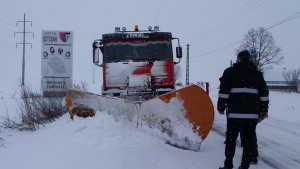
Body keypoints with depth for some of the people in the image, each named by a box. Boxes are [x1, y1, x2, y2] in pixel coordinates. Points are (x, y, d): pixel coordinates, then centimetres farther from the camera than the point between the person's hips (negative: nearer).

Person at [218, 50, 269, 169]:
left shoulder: (230, 71, 4)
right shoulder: (257, 73, 15)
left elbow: (224, 91, -3)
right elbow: (264, 93, 13)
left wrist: (221, 106, 4)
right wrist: (264, 109, 19)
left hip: (235, 112, -2)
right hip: (253, 113, 2)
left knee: (231, 139, 5)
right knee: (249, 140, 6)